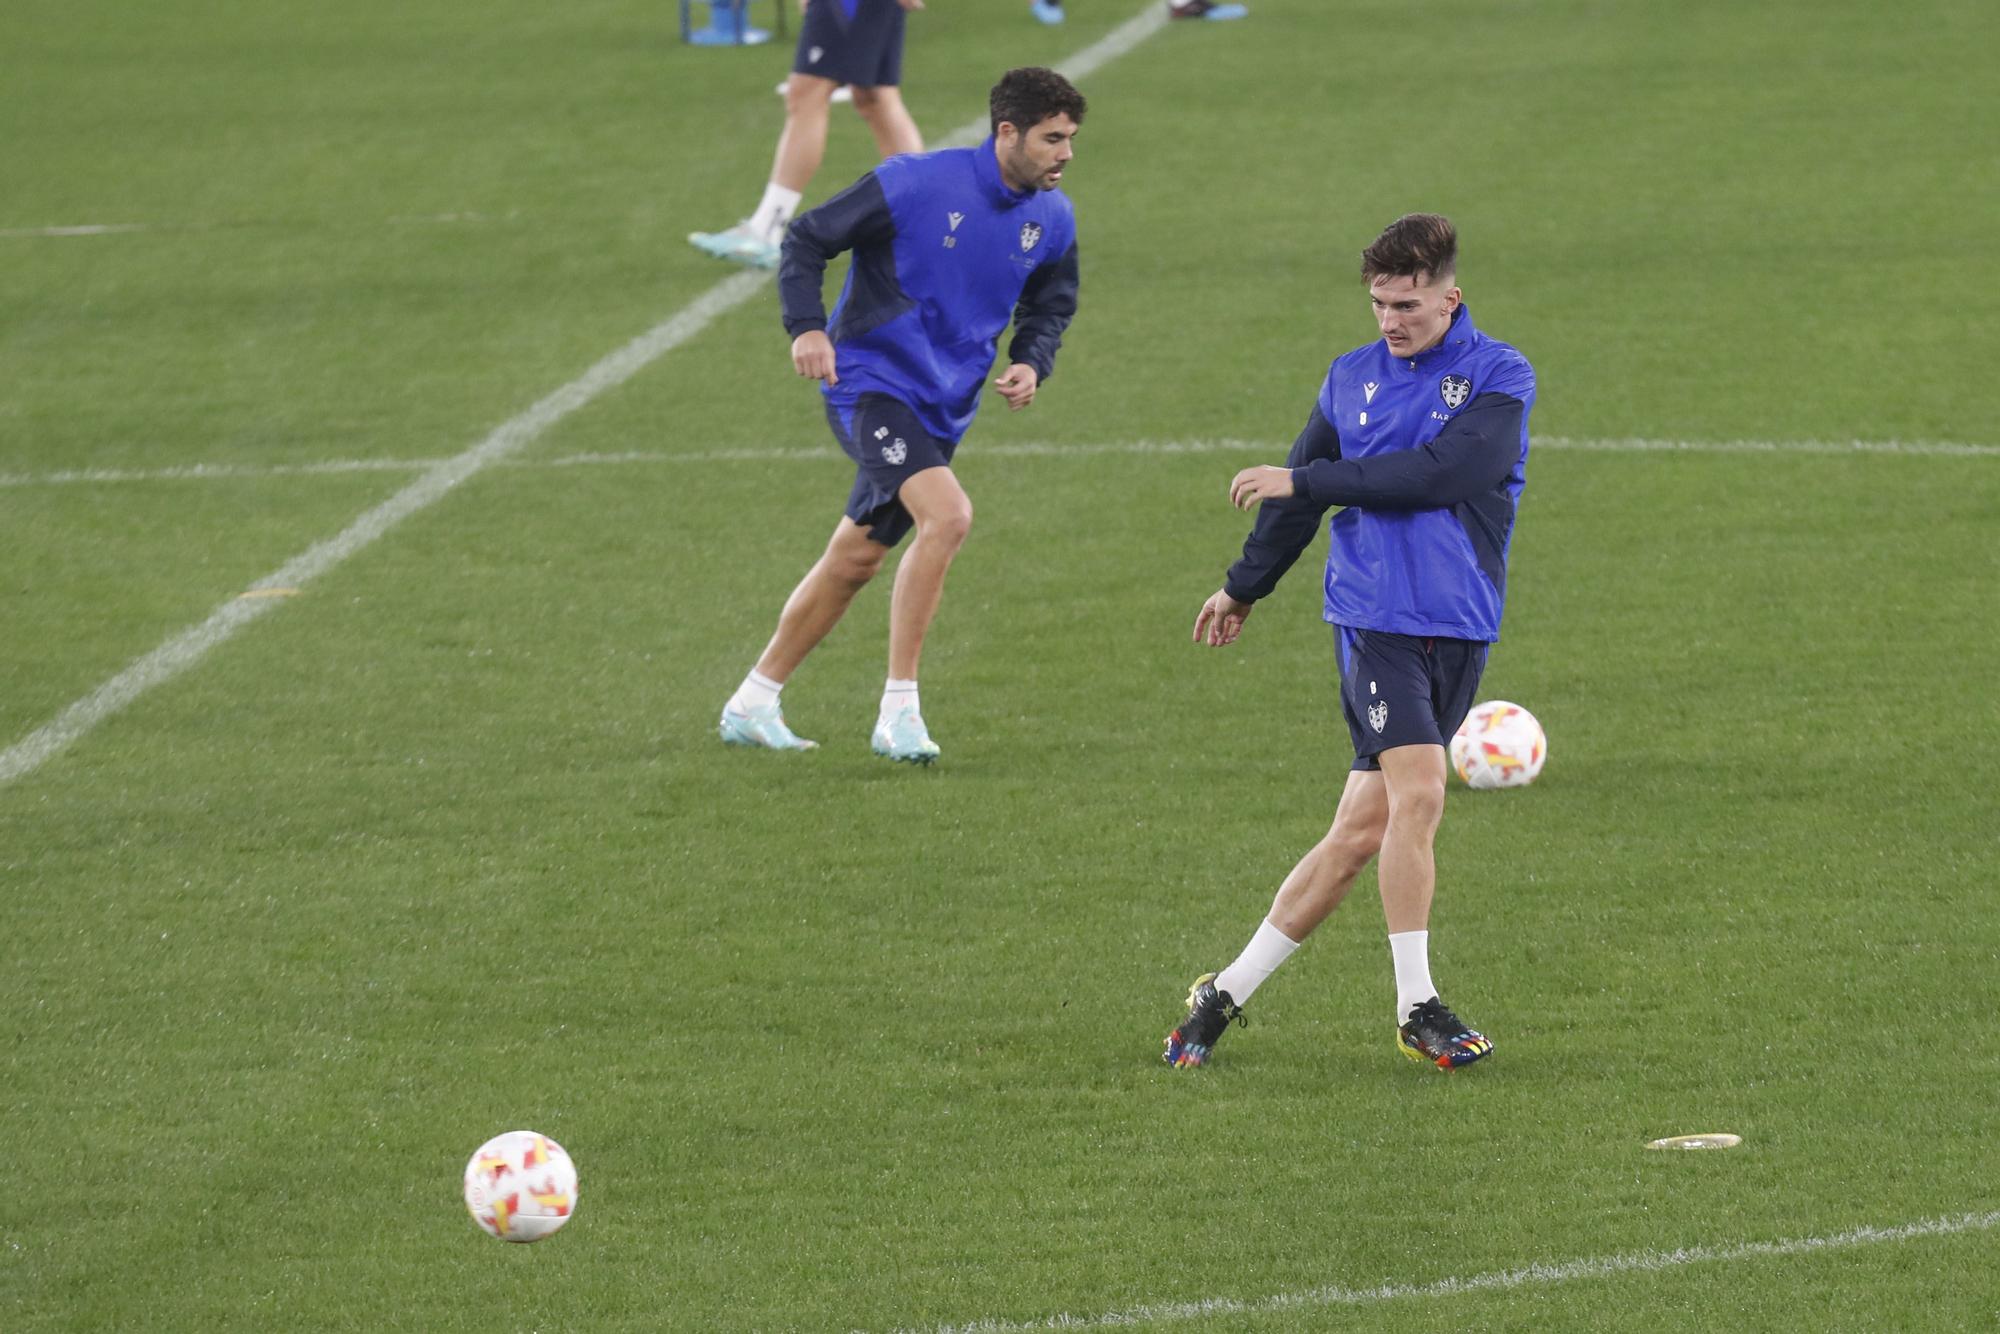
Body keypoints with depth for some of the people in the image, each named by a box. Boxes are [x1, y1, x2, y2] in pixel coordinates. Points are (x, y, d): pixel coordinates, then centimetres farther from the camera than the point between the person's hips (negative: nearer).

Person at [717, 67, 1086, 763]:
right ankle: (898, 710, -20)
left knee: (855, 561, 12)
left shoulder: (1052, 219, 2)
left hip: (942, 407, 7)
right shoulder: (916, 184, -17)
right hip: (871, 382, -7)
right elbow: (807, 238, -9)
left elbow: (1050, 306, 20)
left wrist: (1031, 363, -1)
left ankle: (752, 705, 26)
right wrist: (807, 327, -22)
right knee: (947, 515, -26)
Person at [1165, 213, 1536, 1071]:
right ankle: (1416, 1009, -10)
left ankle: (1228, 992, 12)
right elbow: (1303, 487, 23)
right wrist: (1244, 587, 33)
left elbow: (1440, 472, -14)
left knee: (1362, 831, 0)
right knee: (1417, 792, -19)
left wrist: (1307, 482, -10)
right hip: (1373, 614, 0)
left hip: (1459, 628, 0)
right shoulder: (1353, 378, 11)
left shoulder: (1500, 377, 0)